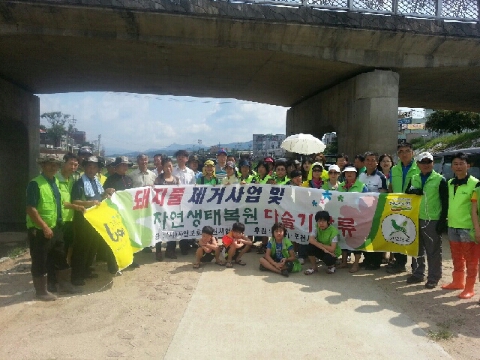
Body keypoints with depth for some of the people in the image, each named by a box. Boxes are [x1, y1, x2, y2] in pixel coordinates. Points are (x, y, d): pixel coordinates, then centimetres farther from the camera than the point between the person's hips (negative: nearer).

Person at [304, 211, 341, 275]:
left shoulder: (333, 230, -25)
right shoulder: (317, 227, -12)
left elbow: (332, 249, -30)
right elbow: (311, 240, -25)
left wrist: (319, 244, -22)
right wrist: (324, 248, -32)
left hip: (332, 253, -4)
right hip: (321, 251, 4)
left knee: (328, 258, -36)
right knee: (310, 246, -24)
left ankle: (331, 266, 4)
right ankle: (314, 267, -1)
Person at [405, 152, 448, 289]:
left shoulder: (440, 180, -3)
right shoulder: (414, 179, 10)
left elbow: (445, 202, -6)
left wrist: (443, 221, -11)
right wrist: (412, 191, -10)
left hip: (433, 220, -5)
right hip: (417, 219, 5)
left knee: (433, 251, 3)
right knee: (418, 249, 13)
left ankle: (433, 278, 13)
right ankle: (418, 274, 25)